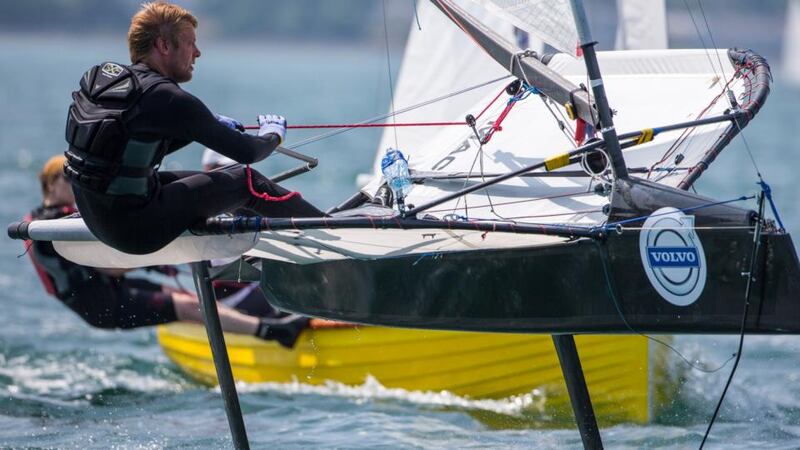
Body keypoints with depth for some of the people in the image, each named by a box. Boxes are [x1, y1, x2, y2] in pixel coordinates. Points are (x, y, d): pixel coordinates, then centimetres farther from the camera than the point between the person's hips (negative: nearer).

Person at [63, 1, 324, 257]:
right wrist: (273, 135, 12)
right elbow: (247, 152, -10)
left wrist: (209, 127, 19)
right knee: (246, 181, 2)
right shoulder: (168, 99, -19)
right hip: (135, 231, -9)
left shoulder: (101, 78, 6)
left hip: (94, 219, 9)